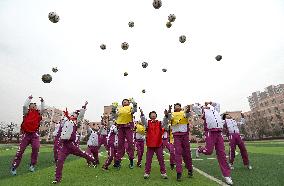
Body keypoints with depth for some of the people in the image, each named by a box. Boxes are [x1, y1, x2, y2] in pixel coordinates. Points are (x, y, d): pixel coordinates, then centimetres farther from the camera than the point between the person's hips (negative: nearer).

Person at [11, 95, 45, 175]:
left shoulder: (38, 113, 11)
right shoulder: (27, 112, 7)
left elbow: (43, 109, -4)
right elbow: (24, 106, -9)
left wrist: (42, 101, -14)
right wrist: (29, 98, -9)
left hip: (34, 133, 0)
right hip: (26, 133, 0)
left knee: (36, 147, -16)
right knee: (20, 150, 2)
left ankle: (32, 165, 1)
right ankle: (14, 167, 17)